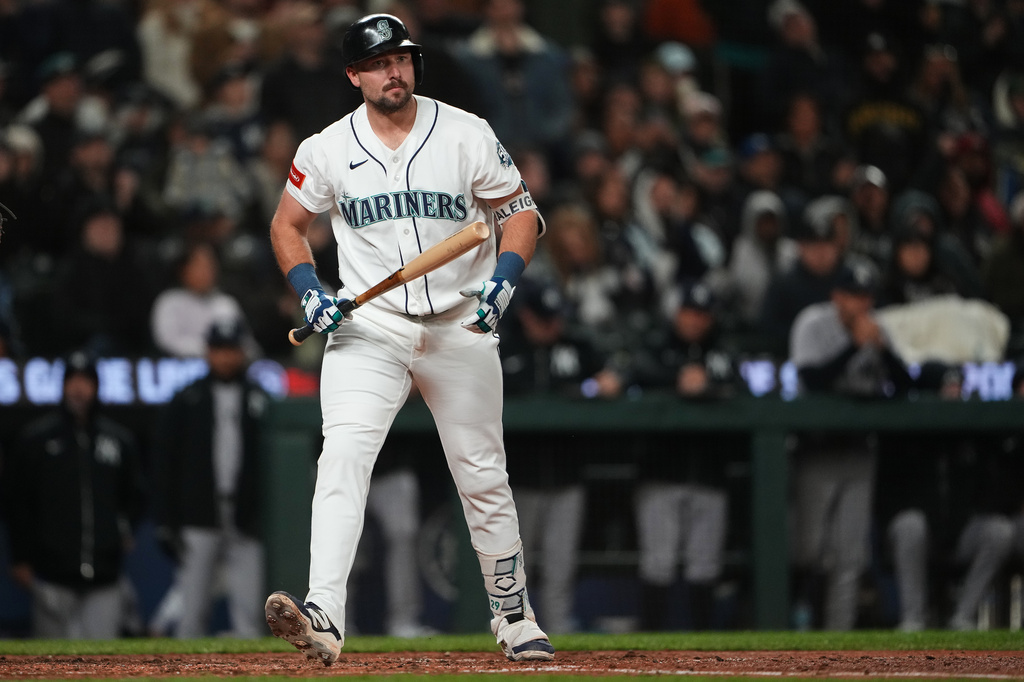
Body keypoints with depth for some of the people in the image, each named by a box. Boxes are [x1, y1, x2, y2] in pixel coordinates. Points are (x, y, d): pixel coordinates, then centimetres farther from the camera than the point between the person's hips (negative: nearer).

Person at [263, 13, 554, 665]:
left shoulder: (466, 135, -3)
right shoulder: (329, 149, -1)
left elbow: (521, 211, 3)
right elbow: (287, 224, 11)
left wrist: (505, 276, -16)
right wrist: (309, 291, -6)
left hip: (460, 324, 1)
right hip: (369, 325, 0)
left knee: (483, 475, 9)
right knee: (344, 455, -22)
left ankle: (514, 615, 27)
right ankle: (324, 616, -33)